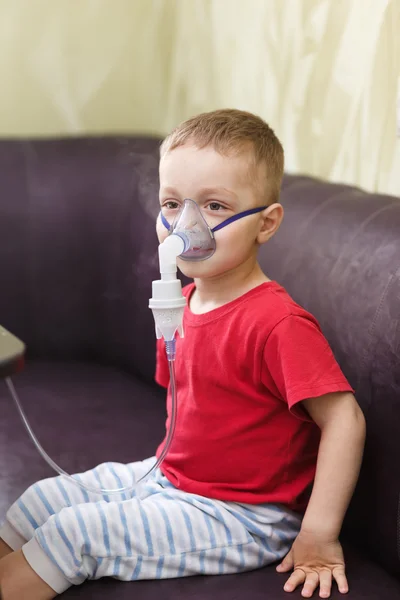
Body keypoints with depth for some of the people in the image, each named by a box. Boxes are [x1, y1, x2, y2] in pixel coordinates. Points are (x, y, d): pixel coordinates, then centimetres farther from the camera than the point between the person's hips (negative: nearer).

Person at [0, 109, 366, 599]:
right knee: (42, 500, 6)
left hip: (241, 519, -8)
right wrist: (170, 460, 9)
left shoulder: (278, 324, -26)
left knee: (74, 532, -14)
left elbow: (344, 418, -27)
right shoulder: (183, 302, 2)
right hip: (171, 479, 8)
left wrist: (320, 536, -27)